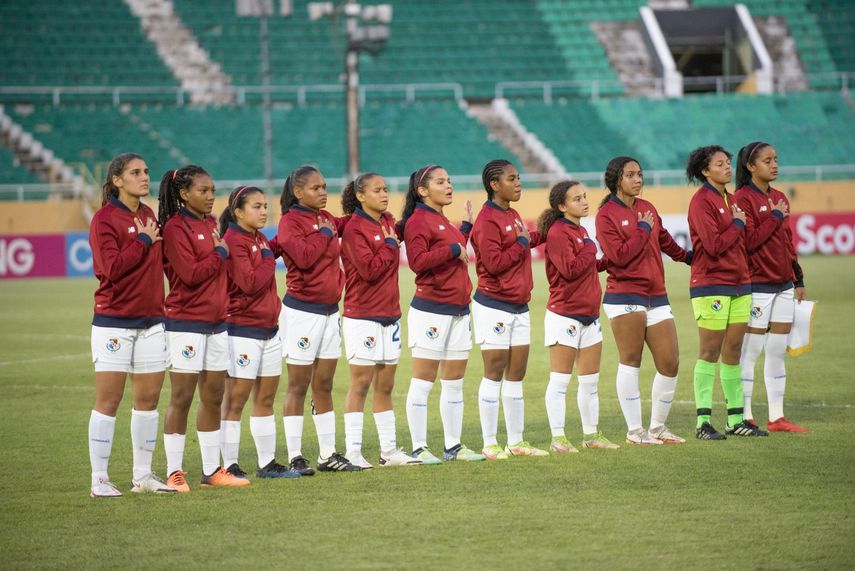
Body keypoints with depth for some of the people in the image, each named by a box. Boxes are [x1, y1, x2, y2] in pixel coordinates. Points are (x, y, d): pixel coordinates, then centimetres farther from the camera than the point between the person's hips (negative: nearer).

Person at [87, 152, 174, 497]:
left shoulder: (149, 216, 12)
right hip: (113, 322, -6)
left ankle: (143, 475, 16)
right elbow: (111, 268, -19)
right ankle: (99, 480, 0)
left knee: (148, 398, 8)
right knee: (108, 400, -4)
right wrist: (143, 241, -13)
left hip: (151, 320, 7)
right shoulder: (105, 219, -9)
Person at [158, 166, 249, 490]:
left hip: (216, 322, 8)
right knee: (181, 398, -4)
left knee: (213, 397, 9)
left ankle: (212, 470, 16)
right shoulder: (176, 227, -11)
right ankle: (174, 473, 0)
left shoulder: (210, 224, 14)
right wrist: (219, 254, -9)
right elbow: (190, 274, -19)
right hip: (186, 322, -8)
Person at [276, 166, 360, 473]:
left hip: (330, 310, 7)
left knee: (324, 386, 11)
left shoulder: (326, 219, 12)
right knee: (298, 386, -2)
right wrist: (324, 233, -11)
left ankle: (328, 454, 15)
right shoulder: (290, 221, -10)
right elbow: (304, 256, -24)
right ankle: (295, 457, 2)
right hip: (302, 311, -7)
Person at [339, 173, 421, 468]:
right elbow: (369, 269, -19)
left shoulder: (388, 222, 11)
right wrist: (390, 245, -11)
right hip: (362, 317, -7)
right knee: (360, 383, -4)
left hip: (389, 315, 7)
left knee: (385, 386, 10)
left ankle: (389, 449, 14)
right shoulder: (355, 228, -11)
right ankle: (353, 452, -1)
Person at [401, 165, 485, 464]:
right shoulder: (418, 220, -10)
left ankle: (453, 446, 17)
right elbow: (417, 261, -22)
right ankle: (419, 448, -1)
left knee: (454, 382, 11)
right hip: (430, 310, -9)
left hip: (458, 311, 9)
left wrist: (466, 227, 23)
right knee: (423, 382, -4)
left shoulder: (444, 222, 18)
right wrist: (452, 250, -18)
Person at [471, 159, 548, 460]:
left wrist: (539, 236, 13)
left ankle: (516, 441, 16)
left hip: (519, 306, 8)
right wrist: (521, 244, -14)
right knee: (494, 374, -3)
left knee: (516, 375, 10)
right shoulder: (487, 219, -14)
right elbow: (493, 263, -20)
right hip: (494, 306, -8)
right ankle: (490, 444, 2)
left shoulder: (513, 216, 13)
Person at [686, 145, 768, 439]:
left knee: (733, 351, 9)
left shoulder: (730, 200, 16)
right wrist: (738, 224, -7)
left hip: (739, 284, 8)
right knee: (710, 352, -6)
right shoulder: (702, 201, -10)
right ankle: (703, 421, -4)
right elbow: (714, 245, -18)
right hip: (711, 285, -8)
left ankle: (736, 419, 13)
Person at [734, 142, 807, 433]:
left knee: (778, 353, 9)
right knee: (750, 352, -4)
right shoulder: (743, 199, -9)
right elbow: (749, 241, -18)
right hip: (757, 286, -8)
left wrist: (798, 280, 18)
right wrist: (775, 216, -12)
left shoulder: (780, 198, 14)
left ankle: (777, 417, 13)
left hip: (783, 286, 8)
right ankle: (745, 417, 0)